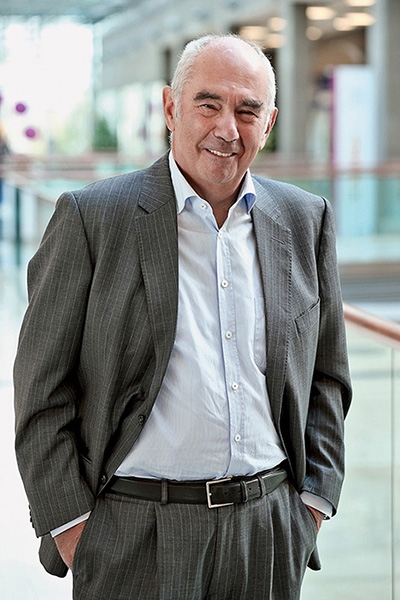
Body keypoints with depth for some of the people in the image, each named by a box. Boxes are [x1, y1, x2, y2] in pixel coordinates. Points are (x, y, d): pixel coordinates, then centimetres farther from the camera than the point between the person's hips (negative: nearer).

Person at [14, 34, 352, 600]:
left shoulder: (305, 219, 7)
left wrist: (314, 499, 7)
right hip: (134, 537, -3)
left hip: (270, 534, 3)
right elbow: (42, 389, -4)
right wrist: (69, 523, -7)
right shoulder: (91, 218, -5)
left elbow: (325, 376, 14)